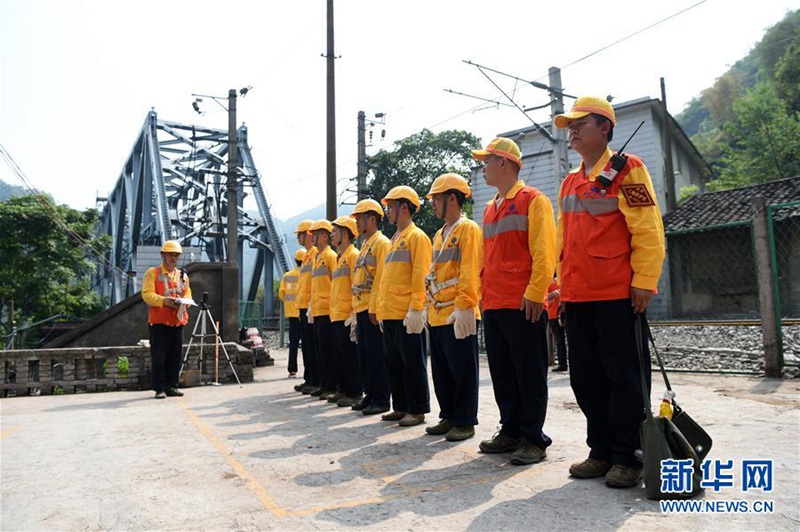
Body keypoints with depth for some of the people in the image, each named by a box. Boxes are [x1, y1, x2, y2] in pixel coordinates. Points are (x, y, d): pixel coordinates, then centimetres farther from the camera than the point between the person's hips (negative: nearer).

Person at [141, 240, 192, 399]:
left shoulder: (183, 275, 17)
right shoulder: (152, 273, 1)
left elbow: (188, 293, 16)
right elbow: (147, 294, -9)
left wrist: (183, 301, -7)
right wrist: (164, 300, -24)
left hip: (178, 321, 5)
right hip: (159, 321, -5)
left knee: (175, 356, 7)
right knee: (159, 356, -3)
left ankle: (172, 386, 15)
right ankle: (159, 388, 4)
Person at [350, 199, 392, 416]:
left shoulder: (382, 243, -9)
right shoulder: (365, 245, 20)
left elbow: (381, 278, -17)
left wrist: (374, 308, -21)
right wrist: (357, 308, 17)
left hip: (373, 310, -9)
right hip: (362, 309, 9)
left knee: (376, 355, -4)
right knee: (364, 354, 12)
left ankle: (381, 399, 4)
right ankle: (370, 395, 21)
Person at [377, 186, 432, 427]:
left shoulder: (417, 236, -8)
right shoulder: (395, 239, 19)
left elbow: (421, 276, -16)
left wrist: (416, 308, -22)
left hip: (406, 314, -9)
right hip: (390, 314, 9)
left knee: (412, 362, -1)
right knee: (394, 362, 13)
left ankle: (417, 410, 9)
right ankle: (401, 407, 23)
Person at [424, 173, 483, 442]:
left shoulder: (468, 229, -8)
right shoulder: (440, 234, 18)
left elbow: (469, 273, -17)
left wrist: (463, 307, -23)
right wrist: (430, 304, 17)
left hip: (458, 316, -9)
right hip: (438, 316, 9)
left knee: (462, 369, 1)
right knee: (441, 370, 14)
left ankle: (465, 422, 12)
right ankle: (449, 417, 26)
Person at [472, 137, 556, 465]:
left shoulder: (533, 200, -4)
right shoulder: (490, 208, 19)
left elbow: (544, 252, -12)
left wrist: (535, 293, -18)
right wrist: (484, 293, 16)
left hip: (523, 305, -8)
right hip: (493, 305, 8)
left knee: (529, 374, 0)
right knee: (502, 373, 12)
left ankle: (534, 439, 11)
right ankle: (511, 431, 24)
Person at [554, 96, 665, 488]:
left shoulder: (626, 169, -3)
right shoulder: (569, 183, 16)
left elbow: (648, 229, -10)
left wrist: (644, 281, -15)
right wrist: (563, 286, 15)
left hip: (618, 296, -7)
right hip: (577, 300, 7)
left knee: (625, 378, 2)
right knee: (586, 378, 11)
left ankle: (627, 458, 16)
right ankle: (602, 452, 24)